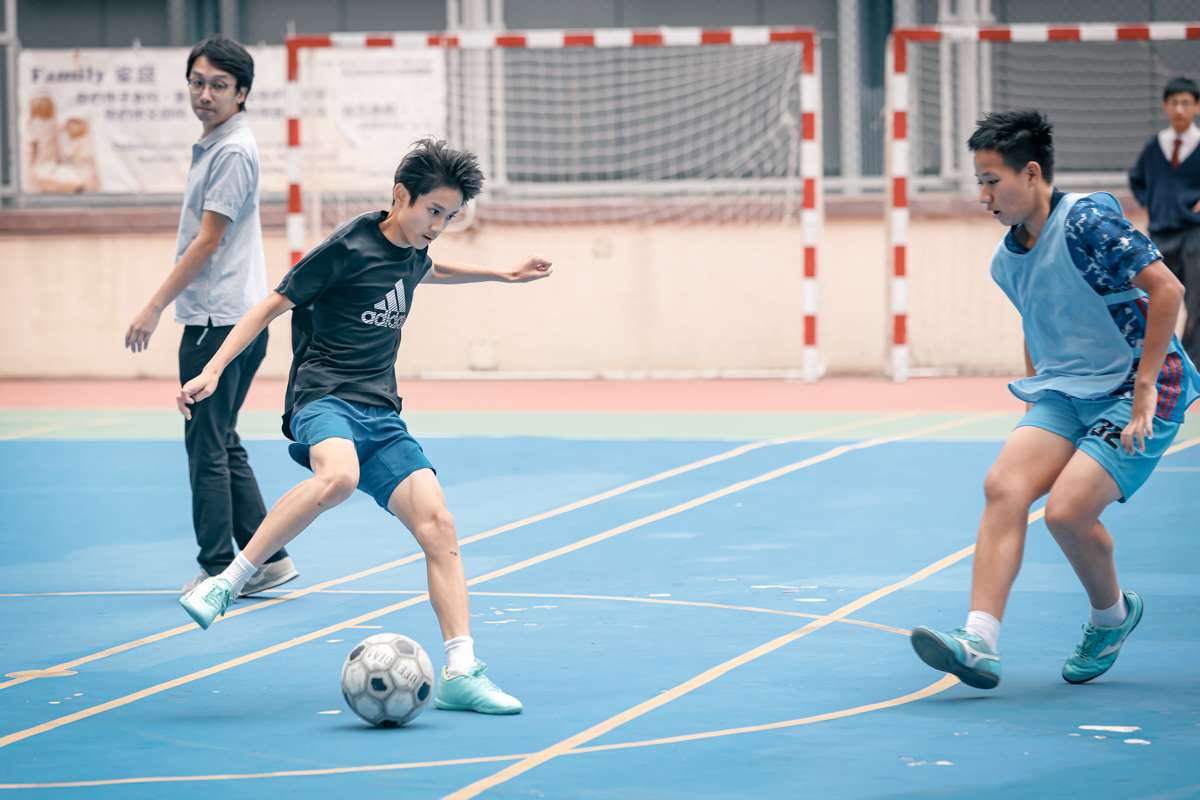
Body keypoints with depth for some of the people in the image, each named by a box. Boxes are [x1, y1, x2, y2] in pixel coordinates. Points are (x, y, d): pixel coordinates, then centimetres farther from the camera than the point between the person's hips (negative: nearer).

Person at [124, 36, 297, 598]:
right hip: (219, 316, 10)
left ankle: (218, 569, -2)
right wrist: (164, 306, 20)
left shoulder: (233, 151, -14)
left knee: (207, 447, -6)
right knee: (223, 446, 13)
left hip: (220, 320, -10)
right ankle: (267, 558, 15)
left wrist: (155, 307, -15)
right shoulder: (212, 146, 16)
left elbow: (207, 242, -16)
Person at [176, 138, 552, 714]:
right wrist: (213, 370, -12)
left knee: (437, 524, -10)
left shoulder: (414, 253, 16)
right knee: (339, 474, -40)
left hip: (381, 417, 7)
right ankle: (226, 583, -29)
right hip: (324, 400, -7)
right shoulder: (349, 248, -8)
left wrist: (503, 274, 47)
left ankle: (460, 673, -9)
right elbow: (273, 304, -5)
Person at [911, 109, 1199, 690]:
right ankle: (980, 639, -26)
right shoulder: (1006, 260, 10)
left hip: (1138, 396, -7)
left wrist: (1144, 386, -19)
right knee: (1003, 485, -19)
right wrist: (1034, 396, 19)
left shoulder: (1087, 222, -15)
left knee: (1067, 510, -22)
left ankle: (1112, 614, 9)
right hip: (1064, 395, 7)